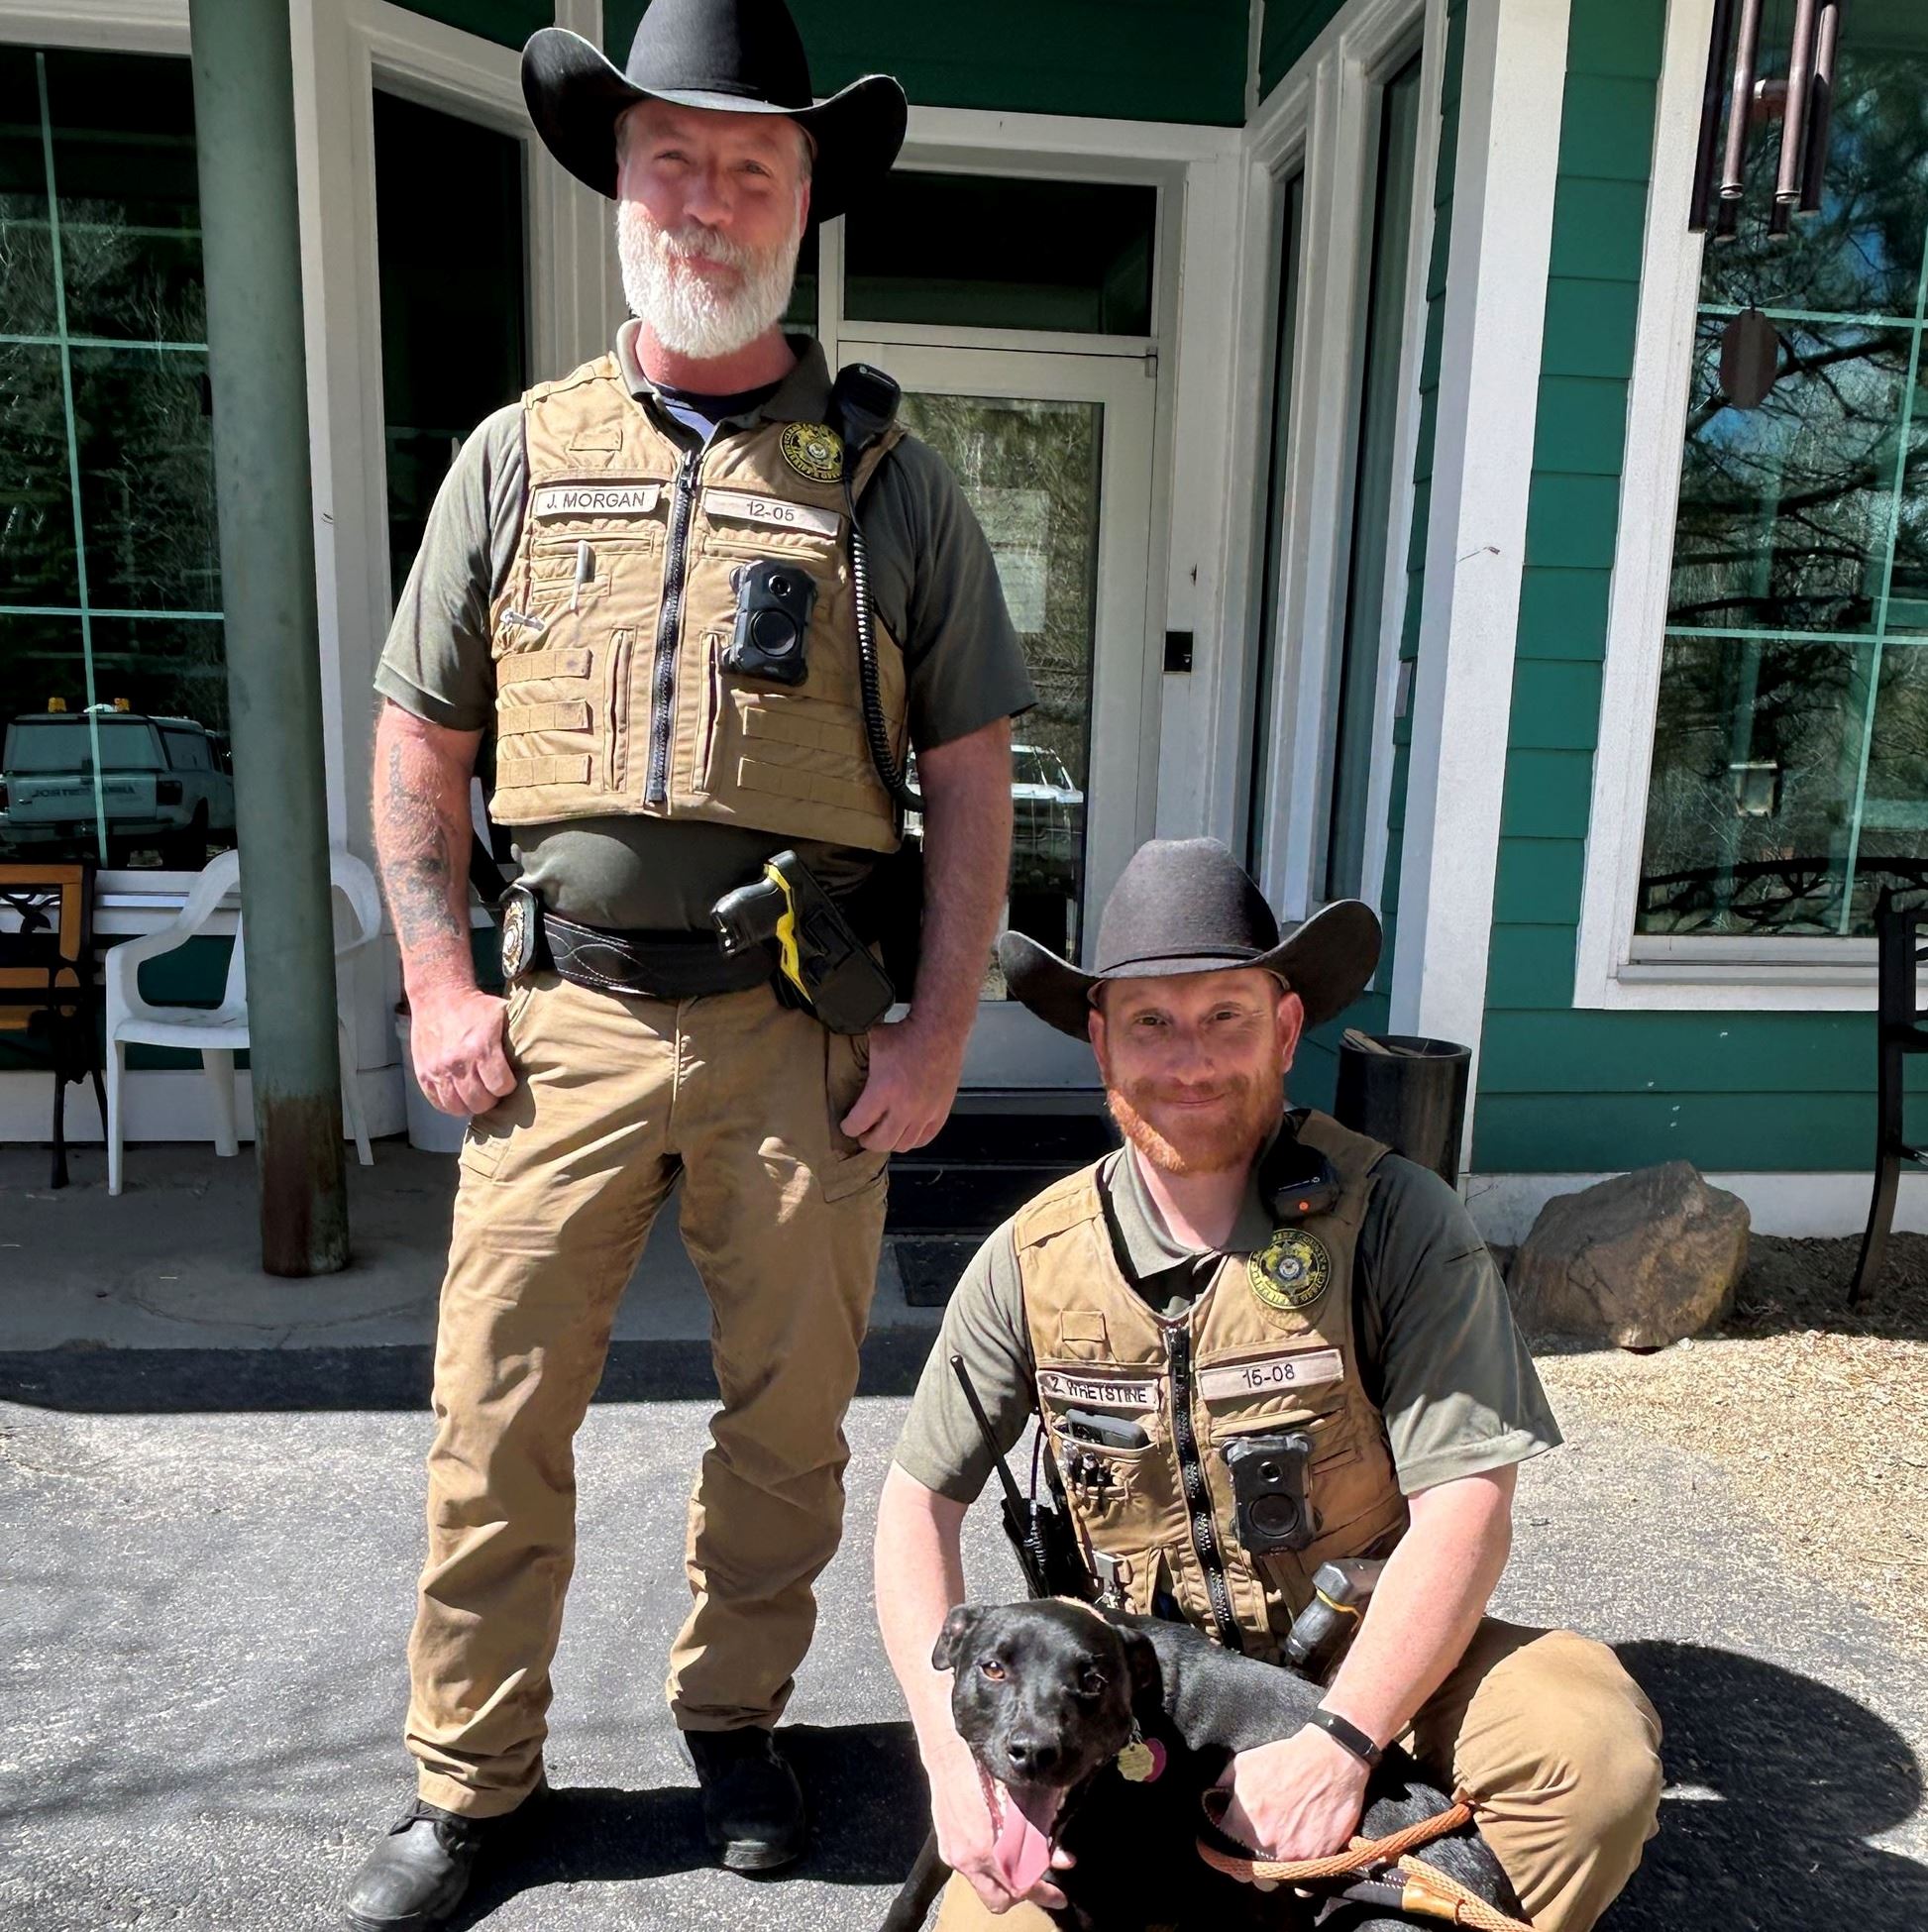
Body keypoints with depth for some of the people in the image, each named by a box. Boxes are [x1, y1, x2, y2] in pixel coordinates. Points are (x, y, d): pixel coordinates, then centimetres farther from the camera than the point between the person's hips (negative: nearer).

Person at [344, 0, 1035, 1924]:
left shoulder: (889, 481, 5)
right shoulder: (517, 458, 8)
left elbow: (970, 776, 3)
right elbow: (418, 740, 11)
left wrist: (936, 1034, -4)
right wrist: (438, 985, 1)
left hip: (805, 1030, 0)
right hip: (565, 1018, 1)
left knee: (789, 1410, 12)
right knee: (496, 1414, 7)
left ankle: (732, 1716, 37)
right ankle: (465, 1778, 30)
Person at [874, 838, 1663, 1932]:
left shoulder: (1393, 1218, -14)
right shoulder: (1032, 1261, -6)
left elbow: (1466, 1509, -16)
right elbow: (922, 1499, 0)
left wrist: (1339, 1743, -26)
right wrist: (954, 1746, -13)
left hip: (1375, 1660, -1)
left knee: (1593, 1749, -28)